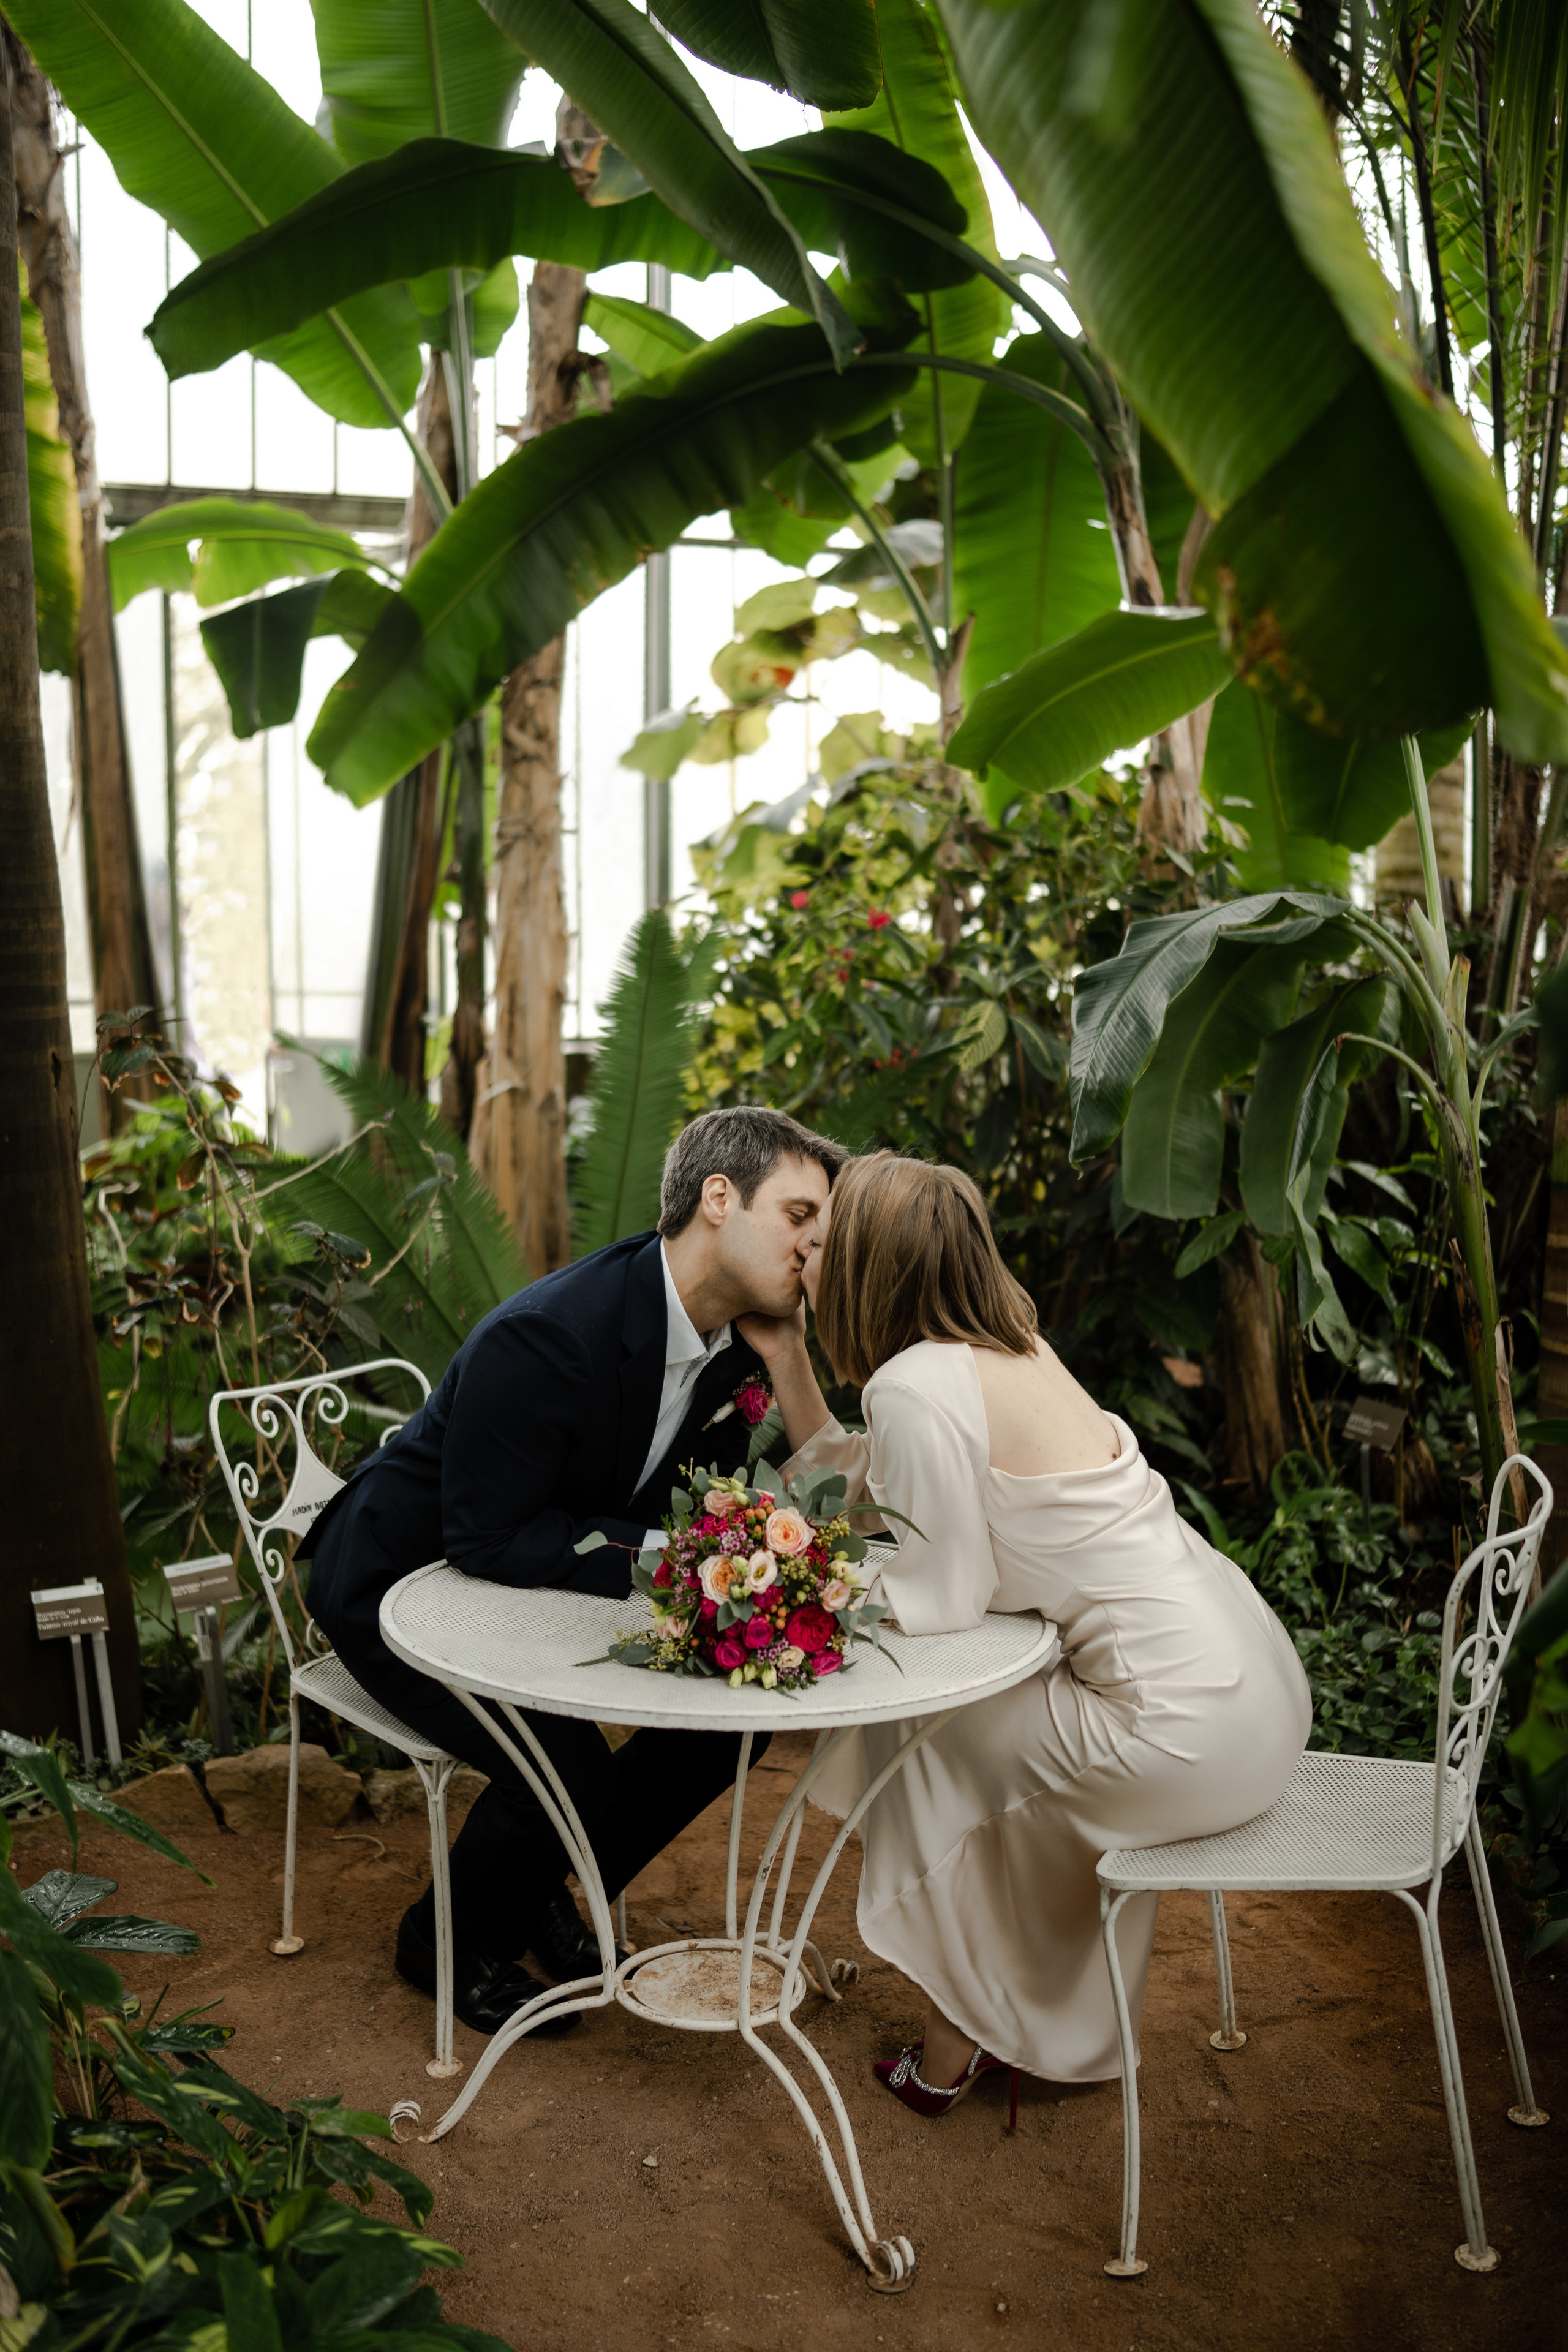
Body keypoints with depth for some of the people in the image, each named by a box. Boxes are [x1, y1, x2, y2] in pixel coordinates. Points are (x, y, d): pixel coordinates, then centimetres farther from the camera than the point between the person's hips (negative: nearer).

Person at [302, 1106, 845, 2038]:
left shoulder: (735, 1336, -9)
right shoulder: (544, 1337, -35)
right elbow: (486, 1541, -29)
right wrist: (658, 1551, -34)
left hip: (552, 1567, 8)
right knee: (570, 1770, -24)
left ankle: (543, 1894, 20)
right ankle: (448, 1942, 9)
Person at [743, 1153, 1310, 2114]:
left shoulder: (916, 1385, -18)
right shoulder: (1005, 1347, 10)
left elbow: (937, 1599, -12)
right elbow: (873, 1495, 17)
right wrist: (786, 1359, 14)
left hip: (1192, 1730, -9)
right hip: (1250, 1680, 9)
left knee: (918, 1733, 11)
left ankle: (955, 2051, 26)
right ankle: (1063, 2021, 38)